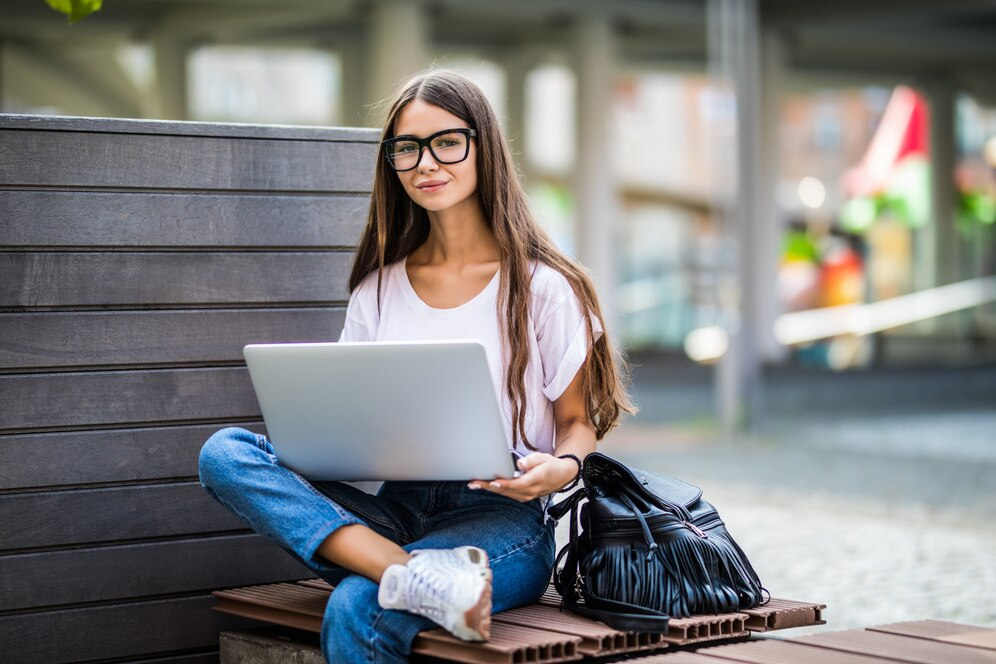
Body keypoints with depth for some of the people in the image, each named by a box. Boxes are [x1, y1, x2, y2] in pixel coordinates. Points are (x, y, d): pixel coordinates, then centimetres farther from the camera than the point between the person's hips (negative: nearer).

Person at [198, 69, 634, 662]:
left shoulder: (540, 285, 3)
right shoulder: (378, 290, 15)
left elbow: (578, 420, 7)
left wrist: (562, 467, -16)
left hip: (501, 519, -6)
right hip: (393, 511, 6)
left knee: (357, 612, -36)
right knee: (224, 453, -22)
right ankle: (420, 574, -34)